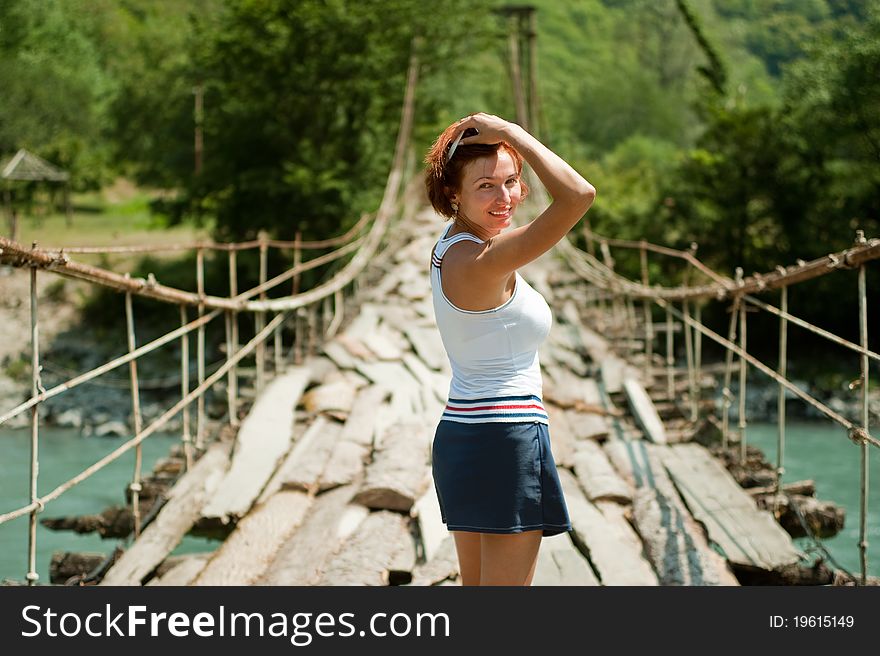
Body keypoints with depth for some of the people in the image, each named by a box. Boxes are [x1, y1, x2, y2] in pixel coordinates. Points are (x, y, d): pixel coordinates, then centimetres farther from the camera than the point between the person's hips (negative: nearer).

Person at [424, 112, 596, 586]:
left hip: (459, 436, 10)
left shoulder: (448, 247, 7)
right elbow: (579, 195, -28)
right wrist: (511, 133, -19)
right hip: (506, 441, -10)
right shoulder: (480, 261, -20)